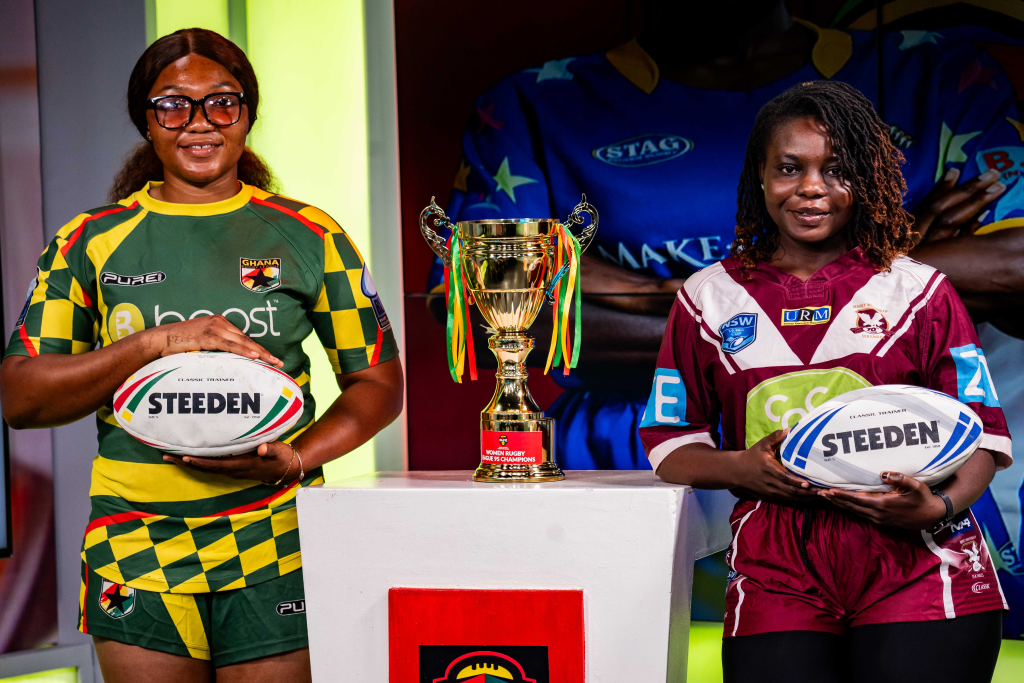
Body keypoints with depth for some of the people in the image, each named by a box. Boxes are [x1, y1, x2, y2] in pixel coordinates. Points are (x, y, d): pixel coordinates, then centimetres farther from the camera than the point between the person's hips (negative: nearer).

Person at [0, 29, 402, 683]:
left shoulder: (308, 236, 6)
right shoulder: (92, 242, 6)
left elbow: (380, 383, 8)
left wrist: (296, 459, -11)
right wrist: (157, 342, -14)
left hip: (274, 553, 0)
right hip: (135, 552, 1)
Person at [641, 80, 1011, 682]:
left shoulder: (919, 290, 9)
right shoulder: (709, 299, 13)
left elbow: (981, 434, 7)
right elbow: (670, 442, 14)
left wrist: (937, 507, -14)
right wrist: (739, 467, -7)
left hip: (916, 555, 0)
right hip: (776, 576, 1)